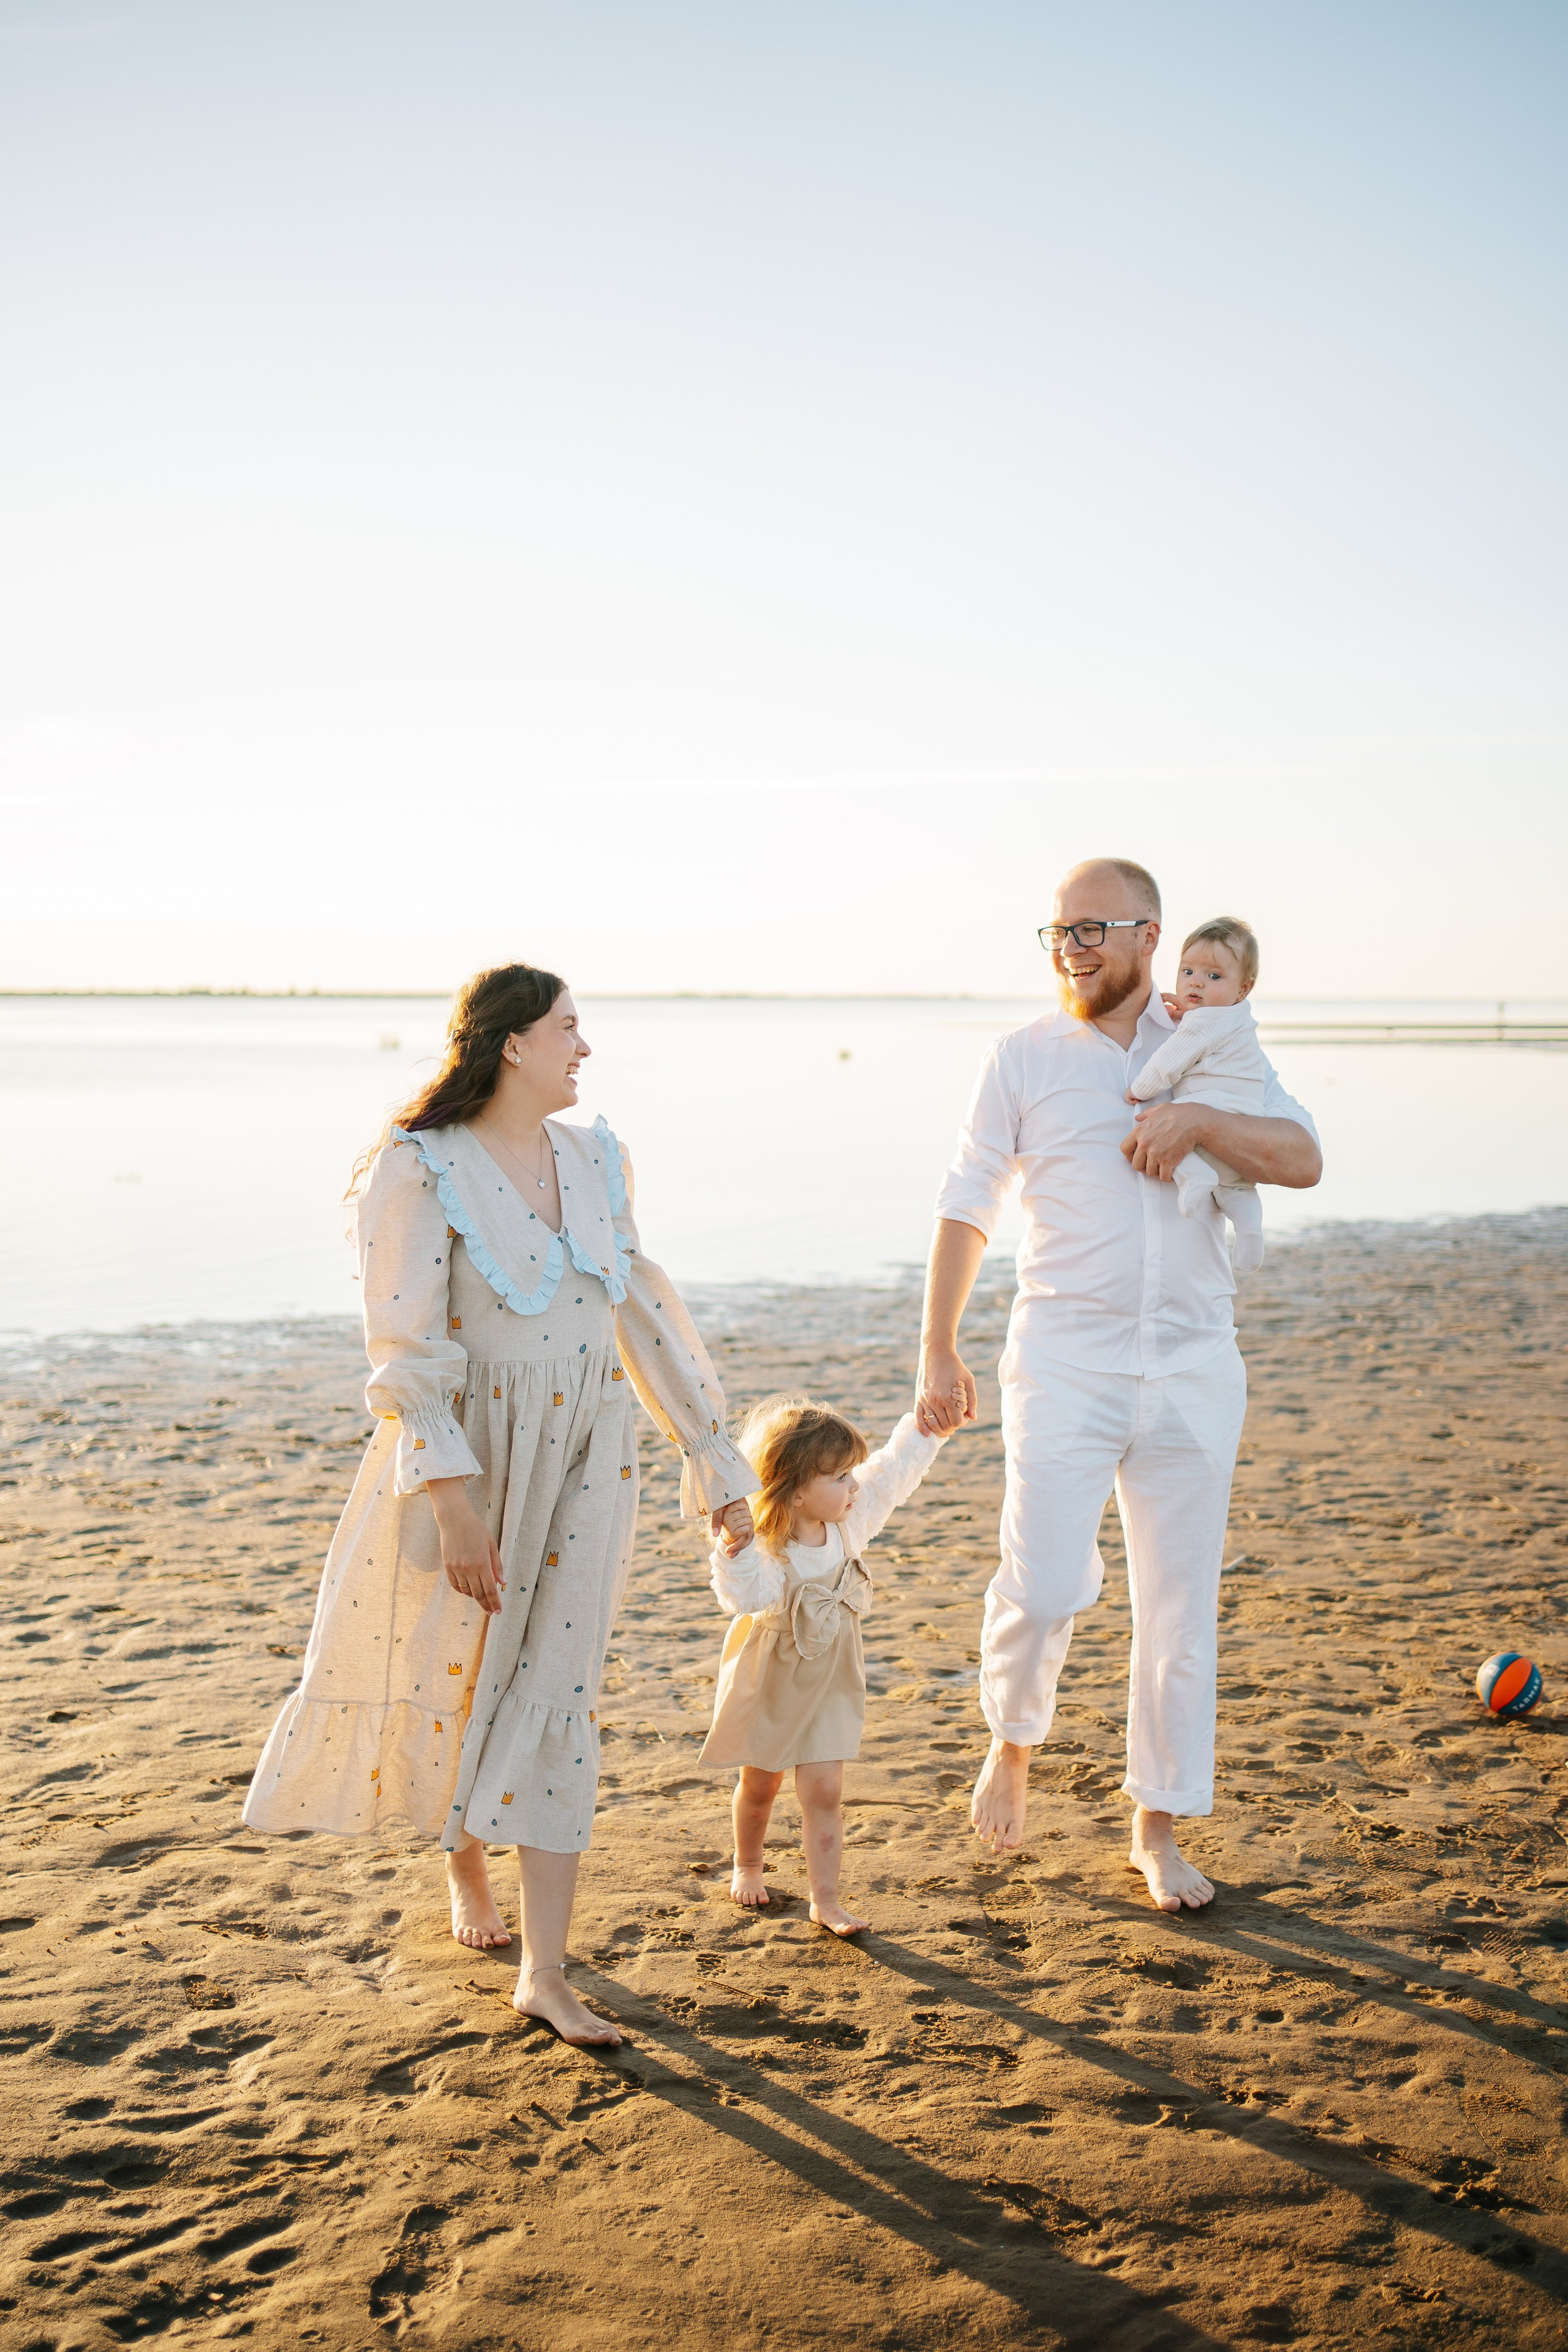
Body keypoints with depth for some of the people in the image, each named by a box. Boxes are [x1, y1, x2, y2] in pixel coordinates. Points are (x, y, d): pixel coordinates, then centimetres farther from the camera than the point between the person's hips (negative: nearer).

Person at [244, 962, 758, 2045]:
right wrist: (454, 1502, -23)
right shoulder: (420, 1173, -13)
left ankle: (546, 1973, 5)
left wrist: (712, 1450, 11)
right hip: (465, 1457, -3)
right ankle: (465, 1855, 45)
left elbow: (643, 1308, 10)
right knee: (452, 1672, 12)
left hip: (585, 1460, 4)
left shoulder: (596, 1159, 3)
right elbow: (410, 1354, -17)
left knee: (560, 1694, 0)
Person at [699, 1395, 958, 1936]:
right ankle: (747, 1866, 44)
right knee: (759, 1786, 18)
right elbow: (746, 1596, -52)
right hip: (769, 1686, -3)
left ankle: (825, 1899, 9)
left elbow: (895, 1468, -4)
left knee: (824, 1791, -2)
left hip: (829, 1686, 3)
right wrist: (735, 1547, -68)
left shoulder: (849, 1521, -14)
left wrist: (932, 1425, -9)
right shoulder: (765, 1550, -32)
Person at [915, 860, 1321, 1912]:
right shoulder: (1024, 1059, 3)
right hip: (1065, 1362, -2)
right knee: (1045, 1586, -13)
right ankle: (1014, 1745, 18)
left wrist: (1199, 1119, -17)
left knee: (1181, 1608, 6)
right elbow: (968, 1206, 7)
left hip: (1193, 1367, 2)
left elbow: (1303, 1159, -1)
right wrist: (938, 1349, 4)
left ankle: (1160, 1830, 22)